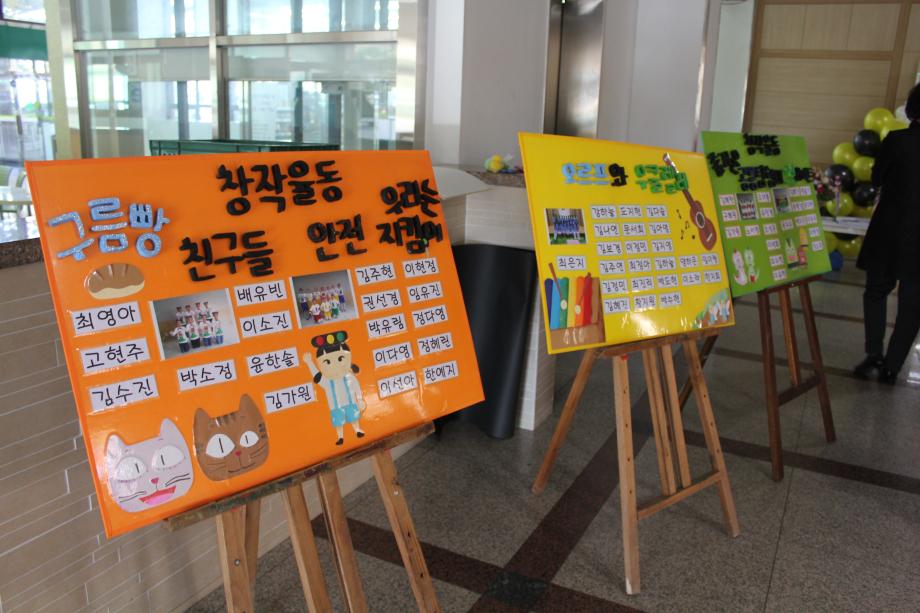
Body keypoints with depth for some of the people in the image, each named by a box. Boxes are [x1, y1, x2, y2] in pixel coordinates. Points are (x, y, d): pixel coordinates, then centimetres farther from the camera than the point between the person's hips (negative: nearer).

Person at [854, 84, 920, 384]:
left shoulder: (896, 140, -11)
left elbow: (876, 180, 1)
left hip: (889, 229, -1)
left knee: (876, 291, 15)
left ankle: (874, 355, 4)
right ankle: (891, 367, 11)